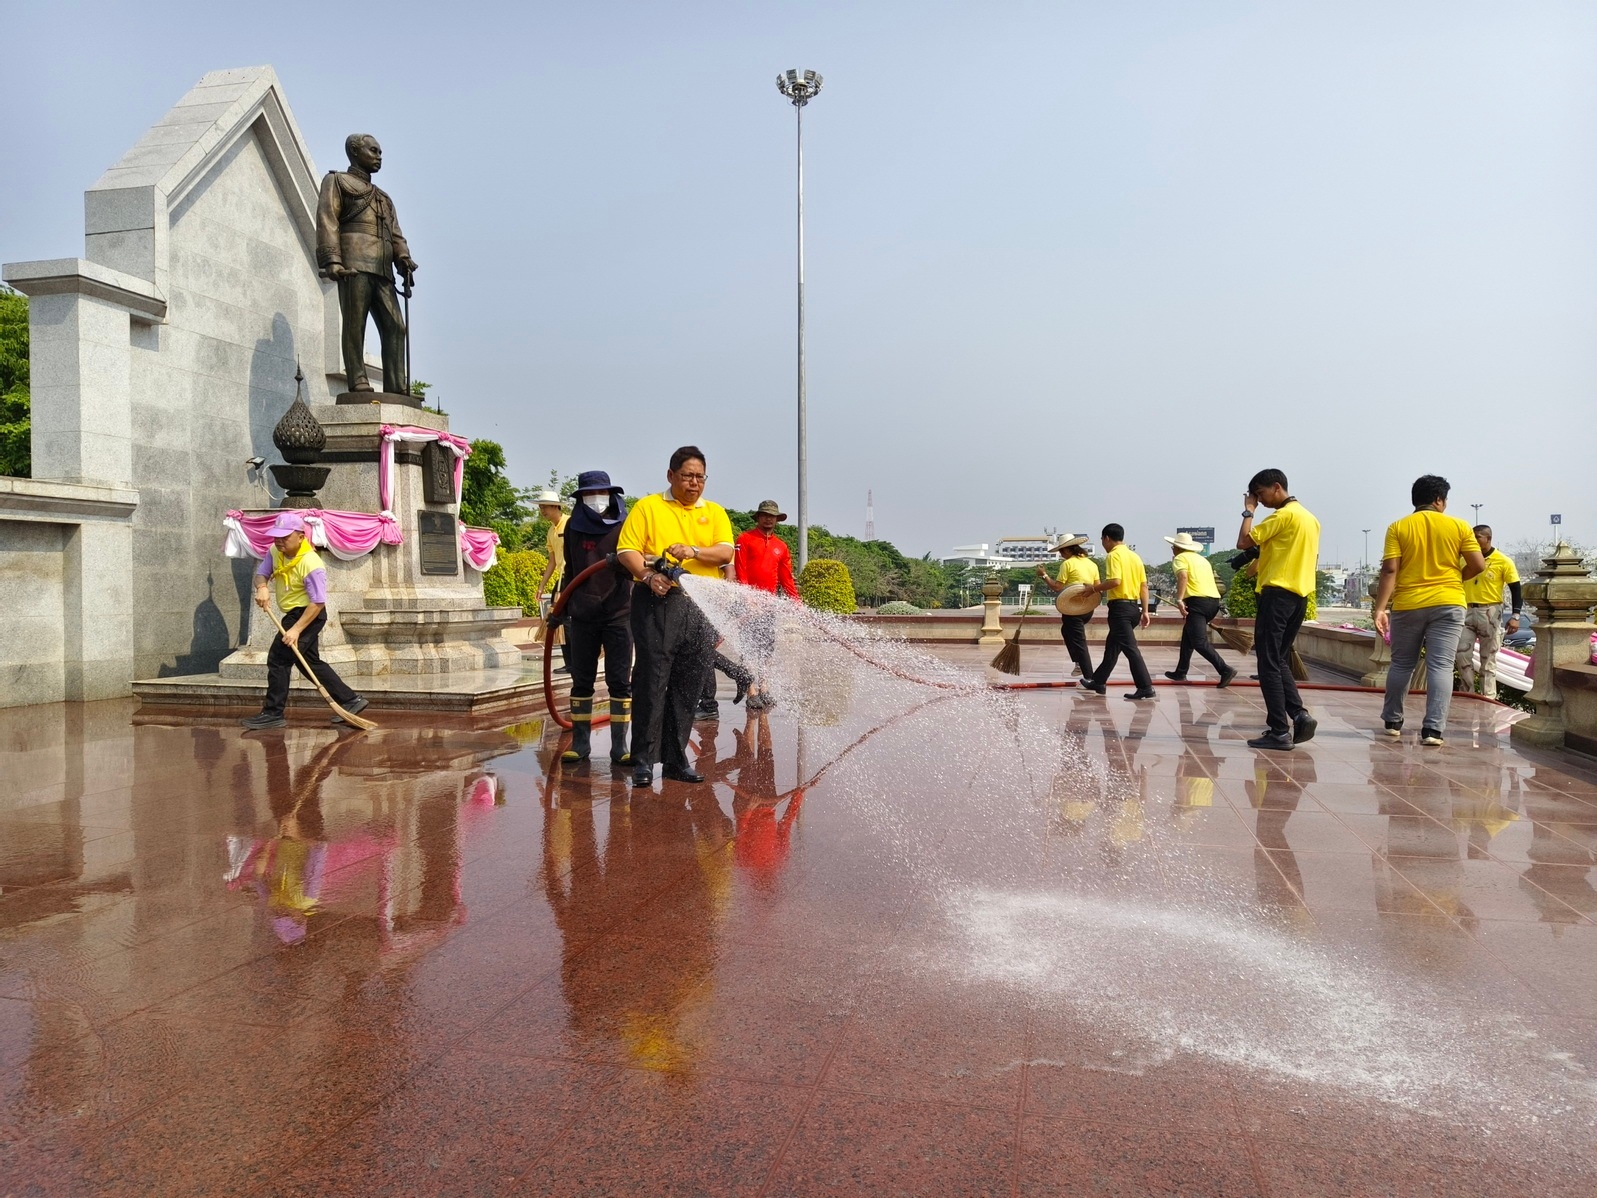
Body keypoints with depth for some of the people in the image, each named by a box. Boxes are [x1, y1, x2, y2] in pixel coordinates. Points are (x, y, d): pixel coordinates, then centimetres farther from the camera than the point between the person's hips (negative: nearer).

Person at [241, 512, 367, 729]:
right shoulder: (275, 551, -2)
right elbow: (261, 573, 3)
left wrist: (296, 629, -31)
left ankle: (273, 714, 0)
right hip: (295, 614, 10)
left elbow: (318, 603, -26)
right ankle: (350, 700, 19)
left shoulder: (311, 565, -26)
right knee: (310, 663, 14)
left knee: (278, 659, -9)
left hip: (309, 615, -10)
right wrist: (261, 587, -22)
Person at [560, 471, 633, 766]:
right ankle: (580, 743, 15)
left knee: (619, 682, 0)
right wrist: (562, 607, 18)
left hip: (618, 614, -3)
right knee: (581, 682, 7)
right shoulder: (573, 526, 8)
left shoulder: (624, 525, -2)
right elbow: (570, 568, 17)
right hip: (582, 616, 3)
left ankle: (619, 747, 4)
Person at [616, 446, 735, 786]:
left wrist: (693, 551, -15)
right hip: (657, 603, -3)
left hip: (702, 606, 3)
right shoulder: (647, 507, 8)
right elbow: (626, 550, -1)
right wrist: (648, 575, -18)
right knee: (651, 679, -6)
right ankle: (644, 759, 1)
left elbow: (726, 552, 2)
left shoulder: (715, 512, 17)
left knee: (688, 685, 5)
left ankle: (676, 759, 14)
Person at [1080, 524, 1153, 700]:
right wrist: (1145, 611, 14)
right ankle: (1098, 682, 28)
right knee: (1112, 646, 18)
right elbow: (1144, 586, 12)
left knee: (1130, 648, -9)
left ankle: (1145, 688, -13)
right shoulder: (1135, 556, 14)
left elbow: (1115, 581, -23)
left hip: (1120, 607, -9)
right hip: (1134, 607, 9)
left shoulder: (1114, 555, -10)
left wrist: (1095, 588, -8)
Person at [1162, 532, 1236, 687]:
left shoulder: (1180, 558, 3)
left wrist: (1179, 600, -23)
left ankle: (1225, 670, -23)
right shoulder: (1202, 559, 26)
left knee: (1199, 642, -11)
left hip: (1197, 600, -9)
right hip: (1214, 600, 9)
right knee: (1188, 633, 22)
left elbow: (1183, 576, -17)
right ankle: (1181, 672, 25)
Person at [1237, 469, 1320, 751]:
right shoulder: (1311, 518, 17)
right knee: (1280, 661, 16)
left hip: (1277, 594, -9)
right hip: (1300, 596, 9)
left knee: (1269, 664, -5)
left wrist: (1248, 511, -2)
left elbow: (1244, 542, -15)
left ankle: (1279, 731, -7)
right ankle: (1299, 715, 3)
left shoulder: (1283, 515, -12)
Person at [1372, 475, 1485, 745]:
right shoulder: (1458, 526, 2)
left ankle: (1392, 722, 23)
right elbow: (1478, 565, 0)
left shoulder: (1398, 527, 0)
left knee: (1401, 664, 14)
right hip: (1447, 604, -1)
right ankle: (1433, 729, -8)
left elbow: (1390, 570, -8)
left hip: (1407, 605, 1)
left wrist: (1380, 608, -10)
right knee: (1440, 666, -1)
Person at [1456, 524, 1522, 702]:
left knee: (1488, 659, 2)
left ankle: (1488, 697, 8)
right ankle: (1466, 693, 10)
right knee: (1461, 654, -3)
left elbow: (1516, 589, -3)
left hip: (1490, 613, -3)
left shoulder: (1503, 561, -4)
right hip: (1466, 611, 3)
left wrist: (1515, 616, -12)